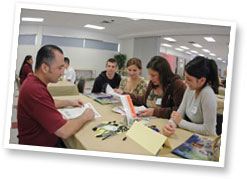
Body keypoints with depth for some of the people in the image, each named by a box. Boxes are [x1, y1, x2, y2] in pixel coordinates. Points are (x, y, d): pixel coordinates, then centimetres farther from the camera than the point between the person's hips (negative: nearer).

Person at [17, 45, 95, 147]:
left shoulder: (33, 81, 5)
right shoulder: (35, 90, -30)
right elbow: (64, 132, -30)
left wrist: (69, 102, 16)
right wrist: (85, 117, -13)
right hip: (42, 145, -9)